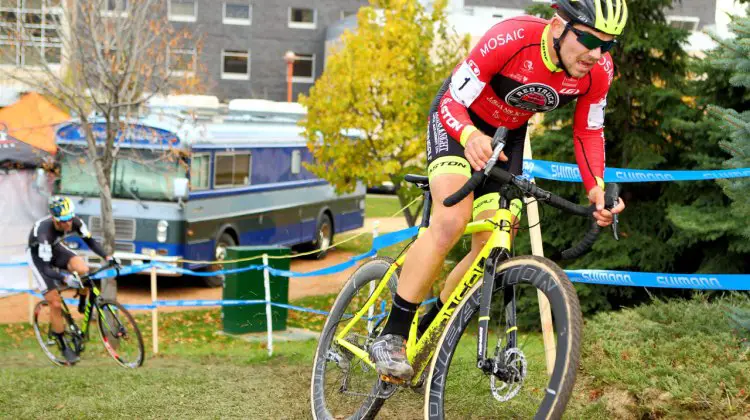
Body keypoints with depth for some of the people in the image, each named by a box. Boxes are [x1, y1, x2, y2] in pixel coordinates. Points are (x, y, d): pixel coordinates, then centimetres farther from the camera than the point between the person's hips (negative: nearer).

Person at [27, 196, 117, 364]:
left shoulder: (75, 222, -26)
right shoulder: (45, 232, -40)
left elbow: (90, 241, -9)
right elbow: (46, 269, -40)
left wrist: (107, 257, -24)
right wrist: (65, 278, -56)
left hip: (55, 248, 4)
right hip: (37, 254, -4)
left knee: (83, 270, -27)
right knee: (55, 303, -10)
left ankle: (83, 306, 1)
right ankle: (64, 347, 6)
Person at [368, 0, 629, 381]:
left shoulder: (599, 71, -22)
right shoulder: (511, 39, -36)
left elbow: (588, 131, -5)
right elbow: (452, 102, -29)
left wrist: (596, 188, -21)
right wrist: (470, 136, -51)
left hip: (508, 134, 5)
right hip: (458, 120, -5)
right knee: (452, 219, -29)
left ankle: (424, 334, 16)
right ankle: (390, 335, -18)